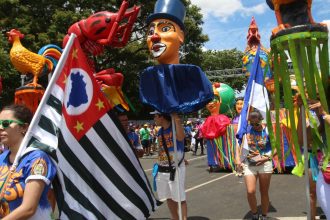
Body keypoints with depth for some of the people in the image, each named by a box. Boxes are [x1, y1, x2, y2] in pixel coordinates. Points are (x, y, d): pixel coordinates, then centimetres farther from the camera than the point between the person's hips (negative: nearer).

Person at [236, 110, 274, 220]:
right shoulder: (246, 129, -2)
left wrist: (266, 158, -14)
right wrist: (238, 159, -4)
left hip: (264, 164, -1)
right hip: (249, 164, 1)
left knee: (264, 192, 8)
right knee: (250, 191, -10)